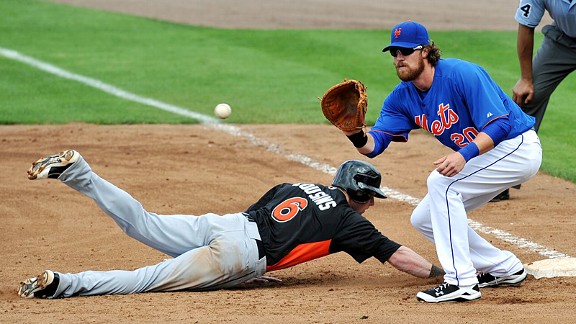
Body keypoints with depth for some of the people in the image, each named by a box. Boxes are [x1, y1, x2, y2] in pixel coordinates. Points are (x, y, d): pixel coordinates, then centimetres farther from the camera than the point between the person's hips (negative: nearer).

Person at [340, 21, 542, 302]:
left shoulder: (463, 74, -24)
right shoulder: (401, 97, -1)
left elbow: (500, 124, -29)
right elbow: (374, 145, -9)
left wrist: (465, 154, -44)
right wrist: (358, 136, -33)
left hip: (518, 148, -9)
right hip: (476, 154, 9)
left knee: (440, 182, -27)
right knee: (423, 219, 7)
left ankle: (461, 283, -26)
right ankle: (505, 268, 18)